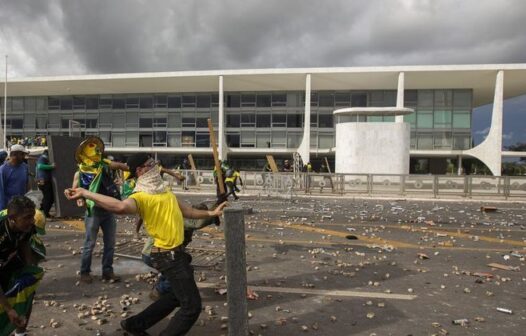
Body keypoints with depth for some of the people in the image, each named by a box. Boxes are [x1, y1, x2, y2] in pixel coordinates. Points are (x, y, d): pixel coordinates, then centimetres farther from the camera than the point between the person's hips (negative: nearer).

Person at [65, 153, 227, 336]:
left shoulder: (163, 190, 12)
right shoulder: (141, 196, -17)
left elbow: (185, 211, 20)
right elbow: (121, 206, -41)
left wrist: (211, 213, 17)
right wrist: (85, 193, -44)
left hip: (177, 252, 9)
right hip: (169, 257, -9)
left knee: (178, 296, 26)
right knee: (192, 305, -3)